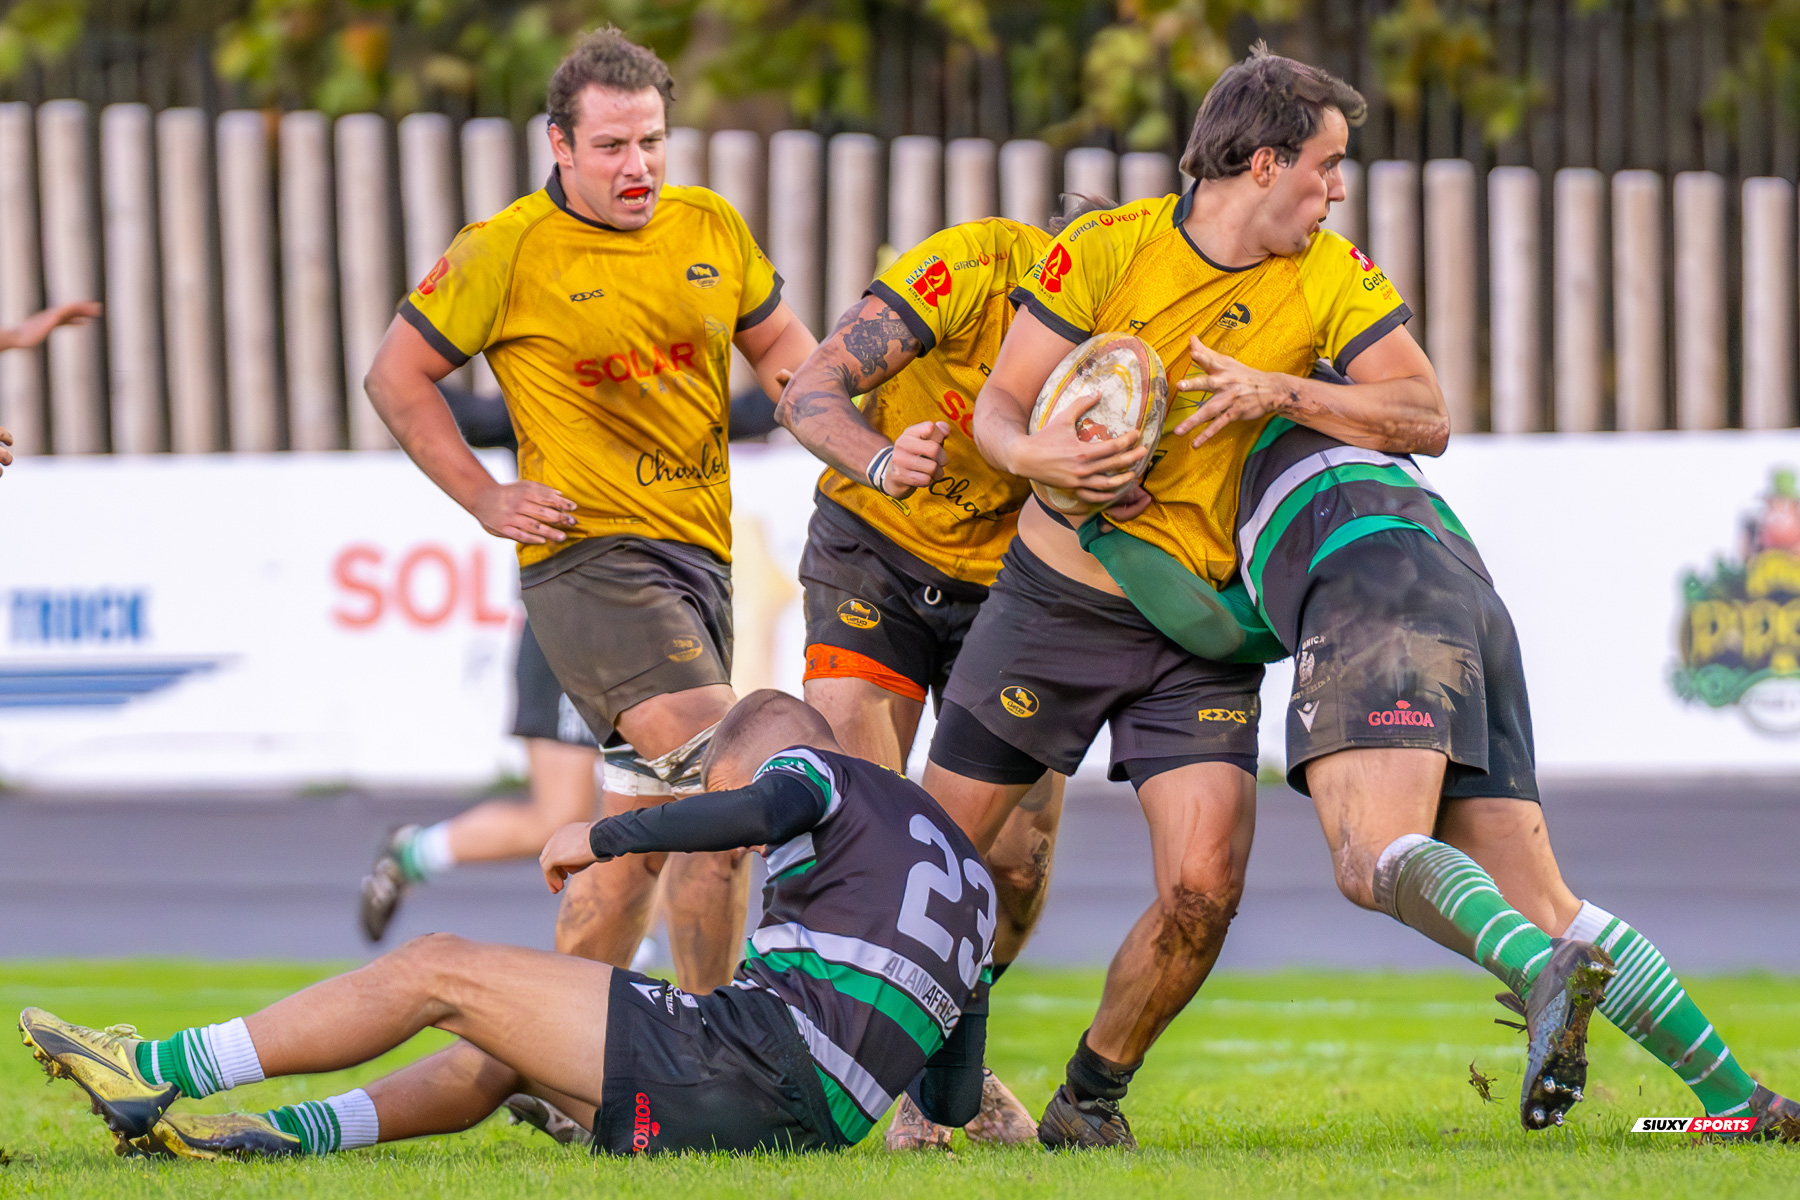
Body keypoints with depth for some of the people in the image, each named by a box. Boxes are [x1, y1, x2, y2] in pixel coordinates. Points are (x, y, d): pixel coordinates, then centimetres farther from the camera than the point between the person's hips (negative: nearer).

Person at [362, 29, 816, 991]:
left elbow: (777, 342, 24)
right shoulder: (510, 250, -7)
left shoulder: (711, 228, 8)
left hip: (699, 551, 7)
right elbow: (395, 376, 3)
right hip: (589, 555, -7)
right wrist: (485, 499, -2)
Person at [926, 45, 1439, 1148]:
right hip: (1060, 595, -2)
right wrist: (1035, 457, -30)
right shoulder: (1106, 249, -12)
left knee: (1205, 889, -13)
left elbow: (1425, 416, -11)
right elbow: (1000, 408, -6)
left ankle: (1093, 1096, 9)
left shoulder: (1330, 277, -4)